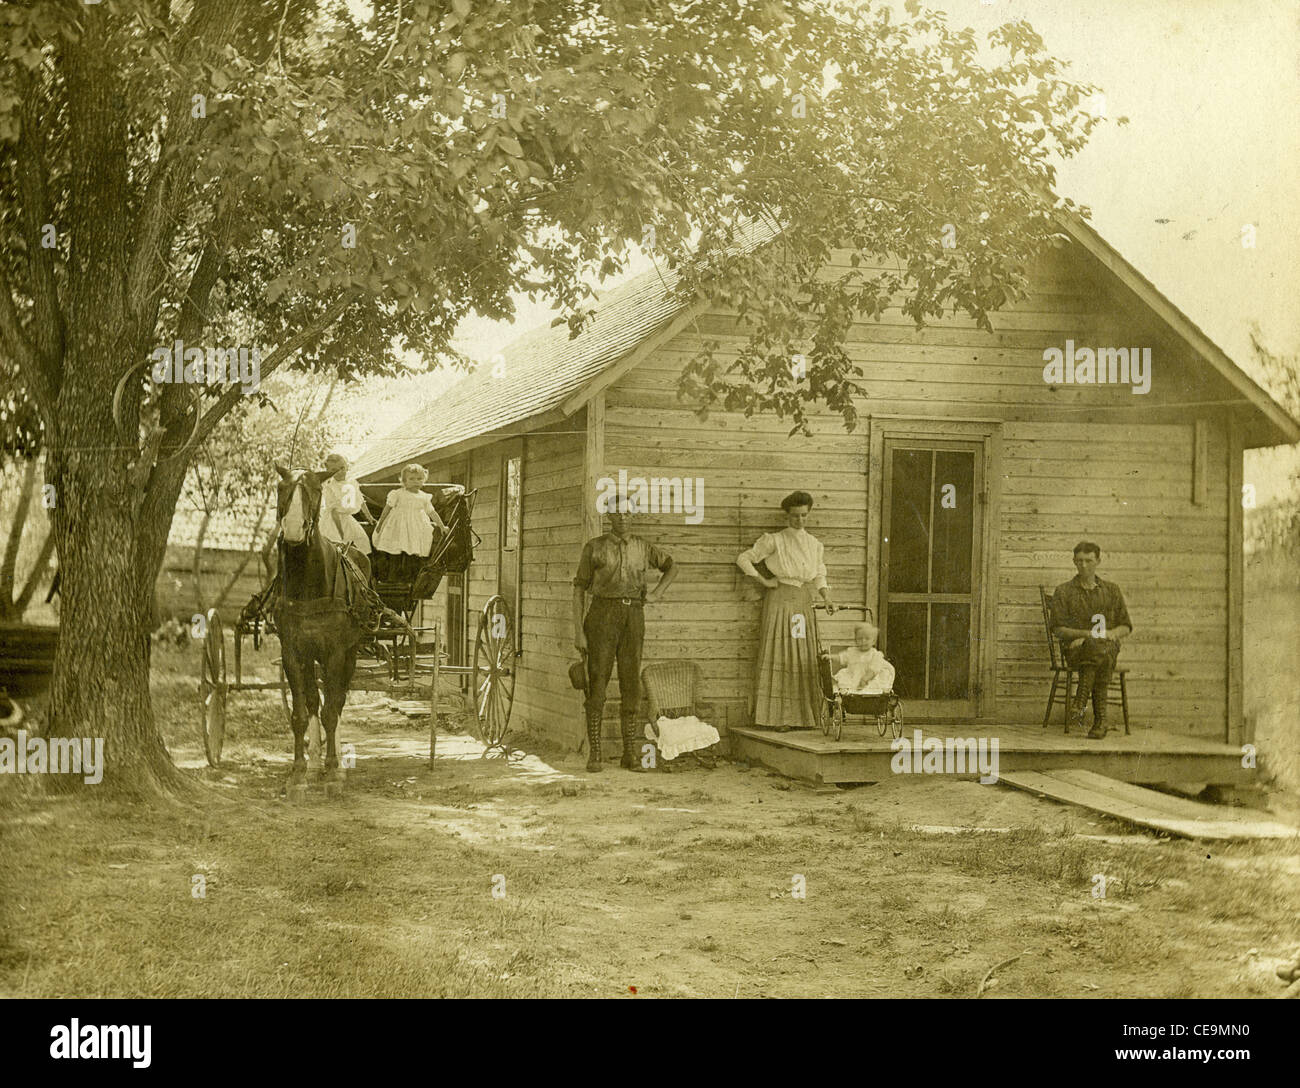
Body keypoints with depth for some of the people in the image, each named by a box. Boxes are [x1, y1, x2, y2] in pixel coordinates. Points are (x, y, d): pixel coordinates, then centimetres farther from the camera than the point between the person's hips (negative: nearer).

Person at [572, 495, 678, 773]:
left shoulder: (642, 547, 10)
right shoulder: (594, 547, 0)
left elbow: (671, 567, 26)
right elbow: (579, 589, 1)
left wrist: (657, 594, 8)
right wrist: (578, 632, -7)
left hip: (633, 618, 3)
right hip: (602, 616, -3)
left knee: (631, 687, 1)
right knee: (597, 685, -5)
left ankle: (630, 754, 8)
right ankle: (594, 755, 1)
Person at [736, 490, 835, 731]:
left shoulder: (814, 544, 13)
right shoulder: (775, 541, -3)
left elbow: (818, 575, 14)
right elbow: (743, 559, -3)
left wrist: (826, 597, -3)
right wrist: (764, 581, -6)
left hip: (803, 605, 5)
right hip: (780, 602, -5)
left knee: (804, 659, 4)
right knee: (777, 655, -7)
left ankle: (802, 715, 9)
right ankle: (775, 716, -6)